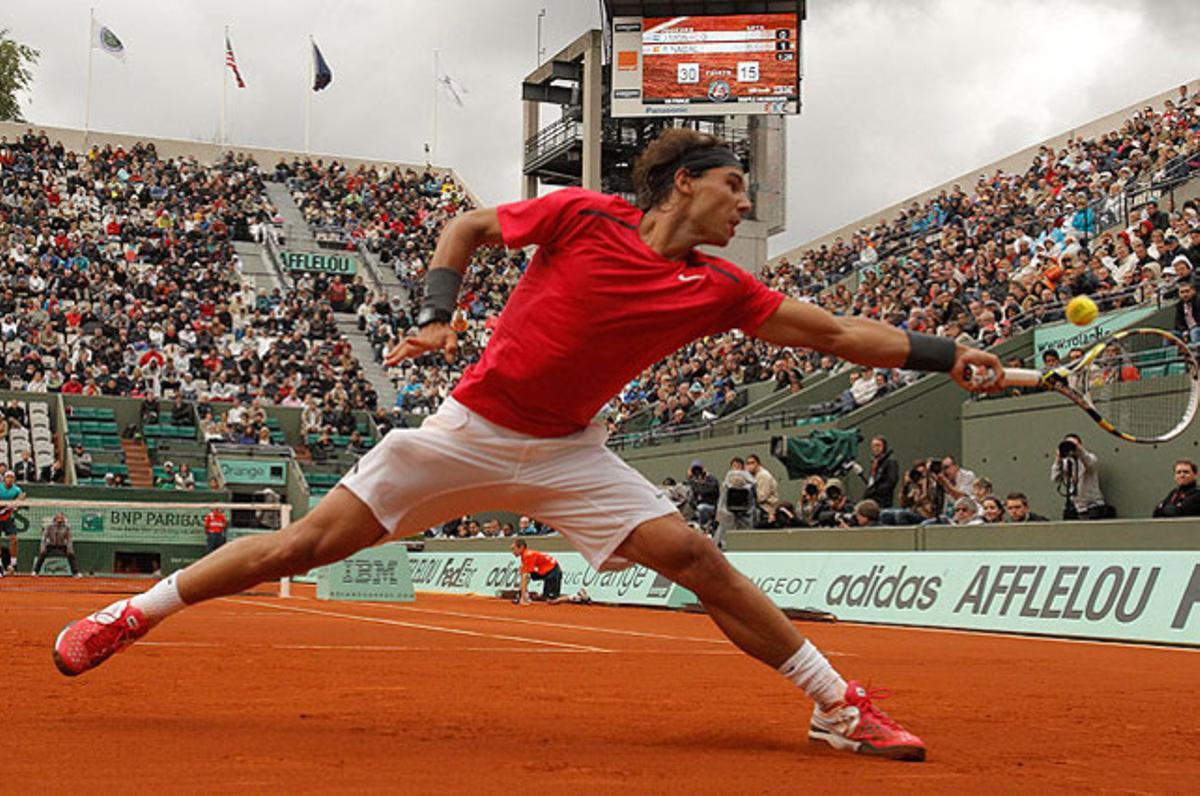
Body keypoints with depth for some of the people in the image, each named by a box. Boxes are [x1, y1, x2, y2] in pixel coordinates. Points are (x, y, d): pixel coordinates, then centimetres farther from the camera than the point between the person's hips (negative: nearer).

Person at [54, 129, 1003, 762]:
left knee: (694, 557, -13)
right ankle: (133, 614, 15)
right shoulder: (581, 216, -12)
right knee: (304, 545, -4)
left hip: (566, 453, 3)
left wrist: (947, 357, -6)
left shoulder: (717, 288, -3)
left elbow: (833, 331, -1)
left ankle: (840, 706, -3)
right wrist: (438, 314, -15)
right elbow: (465, 227, 0)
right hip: (471, 429, -3)